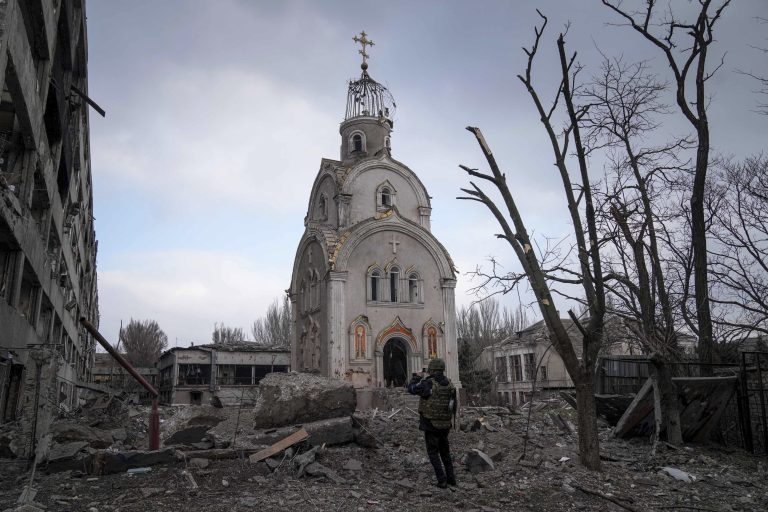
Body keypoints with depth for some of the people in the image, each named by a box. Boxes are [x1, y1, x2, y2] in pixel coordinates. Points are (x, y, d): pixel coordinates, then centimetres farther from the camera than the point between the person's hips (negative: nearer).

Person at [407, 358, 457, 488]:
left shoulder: (429, 383, -18)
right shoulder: (449, 384, 0)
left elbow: (411, 389, -5)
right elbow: (453, 405, 8)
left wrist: (416, 378, 11)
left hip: (431, 425, -5)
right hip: (445, 425, 5)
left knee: (433, 453, 7)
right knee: (445, 451, 21)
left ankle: (442, 481, 2)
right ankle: (451, 478, 23)